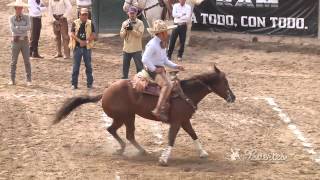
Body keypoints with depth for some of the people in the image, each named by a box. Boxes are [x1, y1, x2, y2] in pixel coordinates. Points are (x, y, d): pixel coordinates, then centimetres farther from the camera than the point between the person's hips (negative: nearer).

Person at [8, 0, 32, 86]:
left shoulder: (26, 17, 2)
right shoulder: (11, 18, -1)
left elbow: (29, 27, -12)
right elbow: (13, 29, -15)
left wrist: (18, 27, -17)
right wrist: (23, 29, -13)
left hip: (24, 41, 1)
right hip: (16, 41, -1)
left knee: (27, 61, -2)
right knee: (13, 61, 3)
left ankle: (29, 80, 3)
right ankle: (12, 80, 9)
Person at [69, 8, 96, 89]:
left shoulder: (90, 24, 4)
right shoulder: (75, 23, 0)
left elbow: (93, 35, -1)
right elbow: (72, 34, -7)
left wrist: (86, 41, -15)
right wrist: (80, 41, -18)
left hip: (87, 47, 1)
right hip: (77, 47, -1)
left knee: (88, 65, 6)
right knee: (76, 66, 1)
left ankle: (90, 83, 15)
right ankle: (74, 84, 6)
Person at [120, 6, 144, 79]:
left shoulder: (140, 23, -5)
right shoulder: (125, 23, 6)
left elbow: (140, 34, -16)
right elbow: (121, 35, 1)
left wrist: (132, 29, -23)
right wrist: (126, 29, -16)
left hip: (136, 49, -4)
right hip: (126, 48, 4)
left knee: (139, 65, -2)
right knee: (125, 66, 13)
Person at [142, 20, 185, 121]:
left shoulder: (161, 44, 16)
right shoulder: (152, 44, -16)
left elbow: (165, 60, 23)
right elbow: (145, 59, -22)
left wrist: (175, 66, 10)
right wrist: (154, 69, -18)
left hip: (160, 69, 11)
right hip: (153, 70, -11)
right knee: (167, 85, -32)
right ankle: (158, 110, -41)